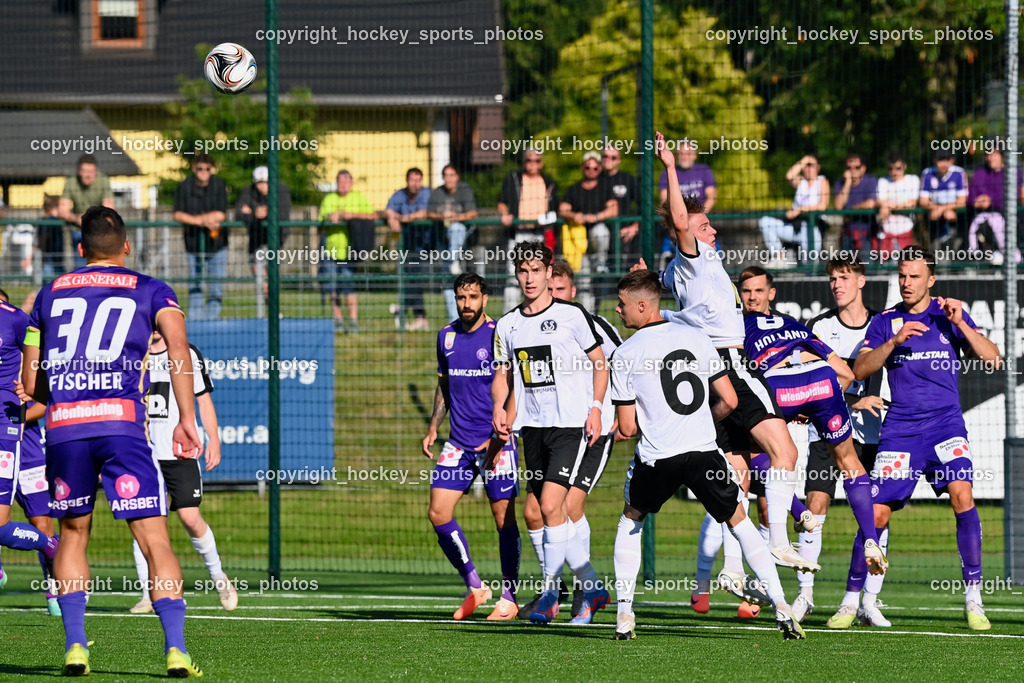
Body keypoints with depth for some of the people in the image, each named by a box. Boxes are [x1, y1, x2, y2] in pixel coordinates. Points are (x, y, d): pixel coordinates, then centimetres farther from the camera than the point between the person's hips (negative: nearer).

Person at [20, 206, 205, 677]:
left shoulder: (51, 294, 21)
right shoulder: (150, 292, 13)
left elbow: (30, 385, 23)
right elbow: (177, 345, -7)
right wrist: (186, 418, -9)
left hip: (62, 426, 3)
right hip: (122, 423, -3)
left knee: (73, 533, 20)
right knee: (154, 540, -2)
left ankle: (74, 646, 12)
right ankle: (176, 650, -14)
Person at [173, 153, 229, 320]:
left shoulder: (219, 186, -3)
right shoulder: (184, 187, -3)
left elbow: (221, 215, -8)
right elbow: (178, 215, -6)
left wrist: (194, 218, -12)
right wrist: (202, 221, -16)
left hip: (216, 243, 1)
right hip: (194, 242, -1)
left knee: (216, 286, -1)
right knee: (195, 286, -3)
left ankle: (212, 317, 6)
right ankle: (194, 319, -2)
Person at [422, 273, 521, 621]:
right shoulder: (446, 336, 10)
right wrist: (433, 427, 12)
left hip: (496, 442, -5)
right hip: (459, 443, 5)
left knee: (504, 517, -2)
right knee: (438, 514, -3)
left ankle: (509, 598, 10)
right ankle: (474, 586, 10)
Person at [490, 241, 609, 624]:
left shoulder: (572, 316, -3)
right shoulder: (507, 325, 11)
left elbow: (600, 364, 3)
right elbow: (502, 374, 18)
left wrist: (595, 408, -9)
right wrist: (500, 409, -1)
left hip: (571, 424, -6)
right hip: (532, 426, 6)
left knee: (550, 504, -17)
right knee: (546, 514, 5)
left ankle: (550, 591, -6)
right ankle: (592, 589, 15)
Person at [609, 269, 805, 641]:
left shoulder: (625, 354, -2)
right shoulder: (696, 338, 6)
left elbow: (627, 427, -1)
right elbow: (729, 401, 6)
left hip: (657, 458, -2)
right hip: (704, 451, 2)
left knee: (631, 520, 24)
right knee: (739, 522, 17)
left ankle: (624, 615, 17)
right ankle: (781, 608, 5)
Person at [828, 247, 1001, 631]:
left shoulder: (949, 316, 6)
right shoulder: (885, 322, 8)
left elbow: (992, 361, -3)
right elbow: (860, 370, -3)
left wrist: (960, 324, -15)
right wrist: (894, 341, -18)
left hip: (945, 424, -1)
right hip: (900, 427, 1)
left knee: (962, 495, -22)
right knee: (877, 513, -5)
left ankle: (973, 600, -17)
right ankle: (851, 600, 10)